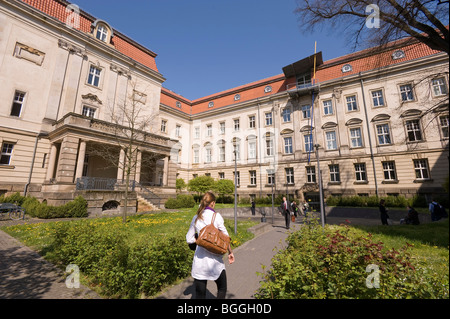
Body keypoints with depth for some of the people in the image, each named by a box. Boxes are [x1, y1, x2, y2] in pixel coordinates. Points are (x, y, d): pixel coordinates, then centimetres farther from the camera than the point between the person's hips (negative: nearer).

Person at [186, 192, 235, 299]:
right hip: (214, 259, -3)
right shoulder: (216, 216, -8)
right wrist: (230, 252, 7)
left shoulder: (196, 218, 3)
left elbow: (189, 239, 8)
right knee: (222, 289, 22)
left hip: (199, 258, 3)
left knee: (200, 294, 15)